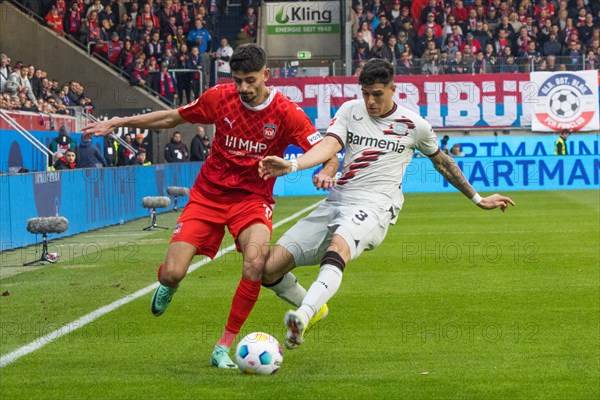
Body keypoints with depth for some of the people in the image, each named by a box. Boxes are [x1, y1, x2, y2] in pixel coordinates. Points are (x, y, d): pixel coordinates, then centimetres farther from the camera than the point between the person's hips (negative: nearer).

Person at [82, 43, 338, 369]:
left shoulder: (287, 113, -12)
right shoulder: (220, 97, -6)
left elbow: (330, 156, -11)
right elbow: (172, 118, 10)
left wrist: (325, 173, -35)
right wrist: (119, 123, 9)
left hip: (252, 198, -1)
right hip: (208, 194, 2)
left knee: (255, 262, -32)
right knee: (172, 274, -12)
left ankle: (224, 347, -16)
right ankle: (169, 287, 31)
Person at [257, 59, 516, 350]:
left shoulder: (414, 126, 8)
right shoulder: (350, 111, 11)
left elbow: (442, 162, 25)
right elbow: (329, 145, -6)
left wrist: (478, 199, 33)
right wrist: (291, 165, -27)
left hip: (374, 208, -4)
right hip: (336, 202, 4)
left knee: (338, 246, -40)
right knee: (270, 268, -5)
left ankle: (303, 315, -58)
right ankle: (314, 310, 23)